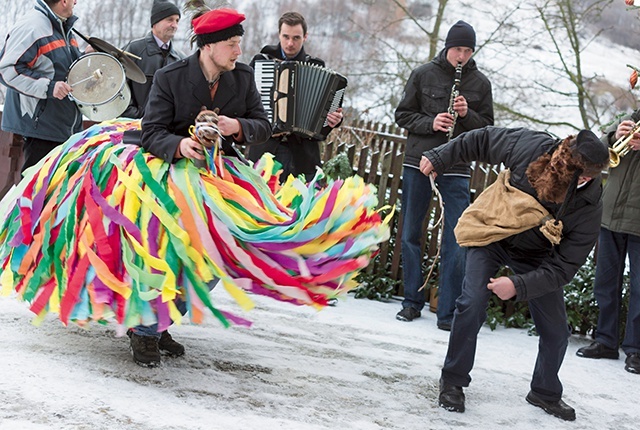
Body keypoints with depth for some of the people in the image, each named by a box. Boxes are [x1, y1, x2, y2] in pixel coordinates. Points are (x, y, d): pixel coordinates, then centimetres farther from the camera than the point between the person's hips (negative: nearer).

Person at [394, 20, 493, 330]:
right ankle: (412, 301, 21)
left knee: (456, 241, -7)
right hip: (418, 163, 1)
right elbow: (403, 115, 4)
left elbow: (488, 128, 7)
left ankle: (448, 313, -3)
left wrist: (467, 115, -13)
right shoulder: (423, 74, 1)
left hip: (456, 169, -1)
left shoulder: (480, 83, 4)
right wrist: (430, 123, -14)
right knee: (410, 234, 8)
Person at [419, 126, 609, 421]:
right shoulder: (531, 147, -31)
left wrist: (519, 286, -36)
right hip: (491, 235, -1)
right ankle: (452, 381, -1)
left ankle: (545, 393, 31)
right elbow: (483, 140, -12)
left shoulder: (588, 211, -30)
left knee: (556, 330, 3)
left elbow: (563, 267, -26)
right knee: (472, 304, -20)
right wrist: (439, 158, -7)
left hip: (535, 257, 1)